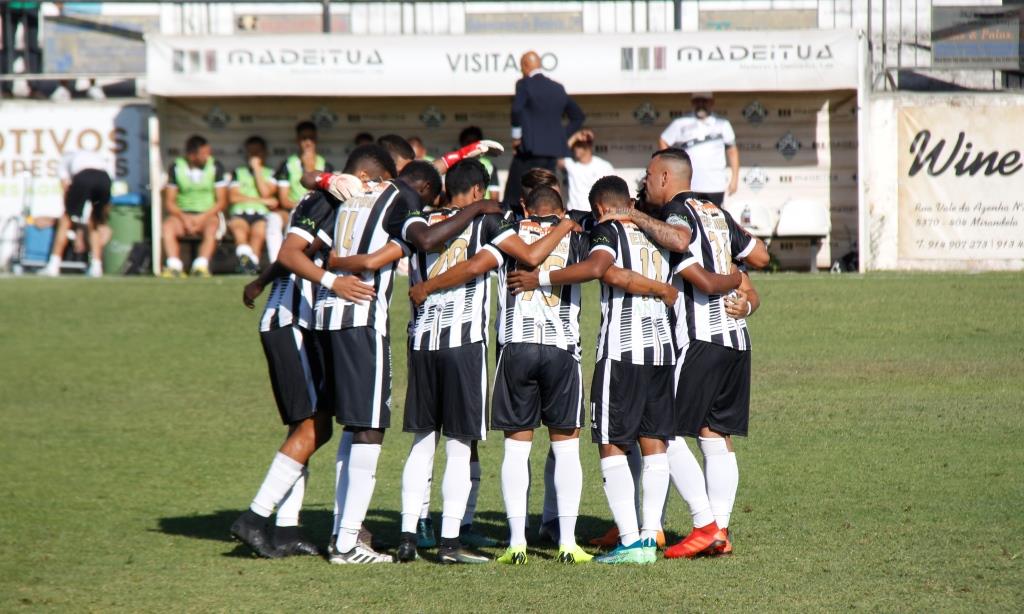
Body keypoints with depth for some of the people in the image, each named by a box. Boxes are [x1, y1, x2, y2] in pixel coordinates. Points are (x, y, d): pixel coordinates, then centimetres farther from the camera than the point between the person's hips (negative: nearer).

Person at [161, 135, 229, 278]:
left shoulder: (216, 167, 1)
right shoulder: (176, 168, 2)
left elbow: (222, 201, -1)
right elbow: (169, 202, 0)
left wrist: (203, 217, -16)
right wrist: (184, 218, -18)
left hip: (208, 214, -1)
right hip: (182, 214, 1)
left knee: (212, 227, -35)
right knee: (168, 225, -31)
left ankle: (201, 266, -48)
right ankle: (174, 266, -44)